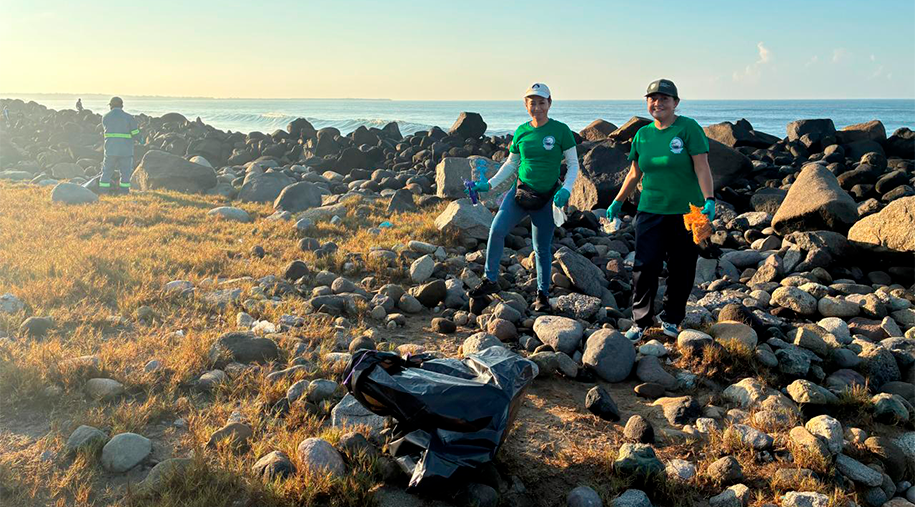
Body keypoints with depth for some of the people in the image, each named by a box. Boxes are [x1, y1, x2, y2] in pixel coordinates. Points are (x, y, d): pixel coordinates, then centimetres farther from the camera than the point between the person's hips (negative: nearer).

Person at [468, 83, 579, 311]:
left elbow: (573, 164, -2)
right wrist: (489, 184, 4)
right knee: (497, 229, -18)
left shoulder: (560, 130, -5)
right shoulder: (521, 131, 4)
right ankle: (490, 280, -5)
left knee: (542, 248, 5)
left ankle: (543, 294, 21)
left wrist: (566, 189, -17)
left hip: (546, 197, -2)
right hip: (520, 190, 2)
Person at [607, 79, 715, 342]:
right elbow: (634, 173, 19)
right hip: (650, 211, 3)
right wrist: (617, 202, 19)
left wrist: (709, 199, -21)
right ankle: (641, 321, 9)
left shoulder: (689, 128, -5)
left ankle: (671, 320, 24)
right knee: (644, 266, -4)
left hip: (686, 212, -3)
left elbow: (702, 168, -10)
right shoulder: (642, 135, 9)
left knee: (681, 270, 6)